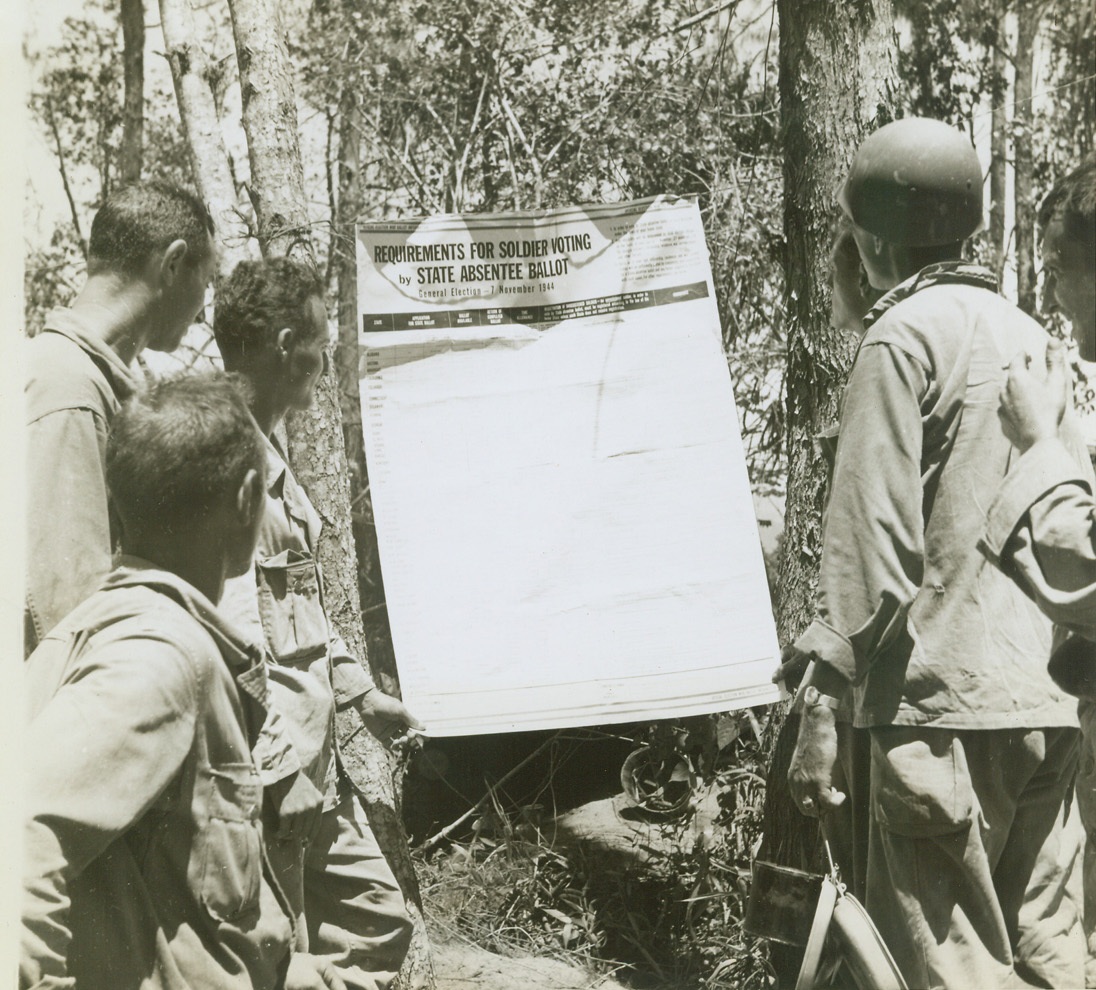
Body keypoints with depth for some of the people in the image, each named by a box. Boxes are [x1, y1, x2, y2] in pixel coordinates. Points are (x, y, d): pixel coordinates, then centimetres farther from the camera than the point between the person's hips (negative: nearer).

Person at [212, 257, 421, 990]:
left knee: (375, 918, 18)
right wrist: (278, 771, -24)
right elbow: (233, 634, -25)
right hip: (271, 768, -10)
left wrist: (360, 691, 26)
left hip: (313, 759, 10)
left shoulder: (266, 452, 14)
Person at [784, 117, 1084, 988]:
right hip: (1051, 703, 8)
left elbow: (873, 536, -14)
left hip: (947, 697, -7)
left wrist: (823, 699, -11)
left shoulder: (905, 334, -7)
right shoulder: (1034, 336, 15)